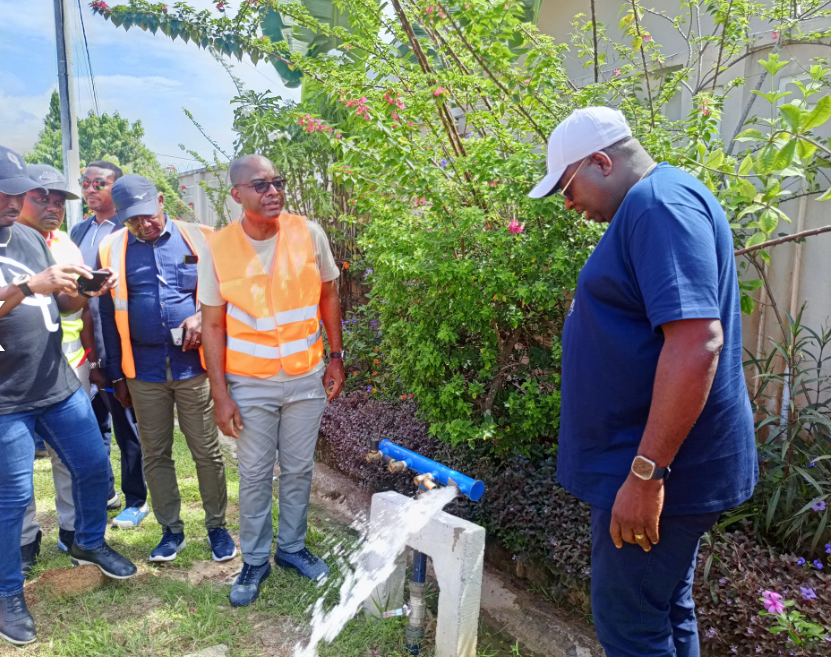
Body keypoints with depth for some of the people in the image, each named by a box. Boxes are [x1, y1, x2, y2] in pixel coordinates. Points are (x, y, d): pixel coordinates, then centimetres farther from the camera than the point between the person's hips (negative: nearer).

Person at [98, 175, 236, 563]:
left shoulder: (198, 239, -1)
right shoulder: (112, 250, 3)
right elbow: (110, 316, 8)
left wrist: (202, 315, -16)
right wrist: (118, 376, 9)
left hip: (193, 366, -2)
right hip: (144, 371, 2)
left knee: (207, 453, 6)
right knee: (155, 456, 12)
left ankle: (217, 526, 23)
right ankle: (171, 529, 28)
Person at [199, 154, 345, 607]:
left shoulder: (309, 234, -7)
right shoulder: (218, 249, -9)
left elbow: (328, 297, 5)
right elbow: (213, 325, -5)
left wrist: (336, 357, 4)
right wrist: (220, 394, -7)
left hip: (307, 378, 2)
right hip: (250, 383, -1)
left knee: (298, 468, 14)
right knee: (255, 475, 9)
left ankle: (292, 547, 35)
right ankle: (254, 560, 29)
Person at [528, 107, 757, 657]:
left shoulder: (660, 203, -19)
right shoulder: (651, 205, 14)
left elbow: (697, 341, -28)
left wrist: (645, 472, -26)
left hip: (661, 468, -10)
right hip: (662, 465, 10)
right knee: (666, 613, 21)